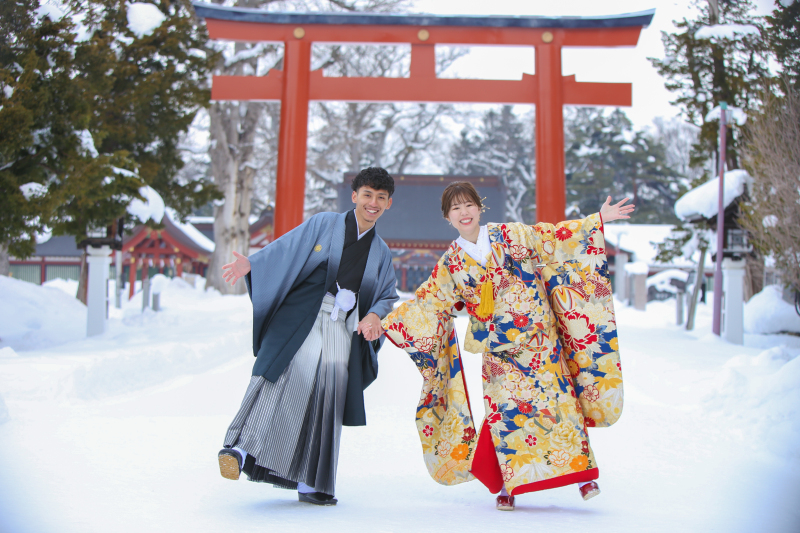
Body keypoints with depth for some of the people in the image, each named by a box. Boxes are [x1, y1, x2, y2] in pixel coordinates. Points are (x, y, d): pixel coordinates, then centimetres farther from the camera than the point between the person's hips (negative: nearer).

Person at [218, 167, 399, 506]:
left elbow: (388, 295, 19)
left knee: (326, 402, 3)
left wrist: (375, 315, -3)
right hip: (300, 319, -4)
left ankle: (310, 484, 12)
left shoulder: (381, 253, 19)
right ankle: (241, 450, -30)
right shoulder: (323, 225, 7)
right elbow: (283, 250, -1)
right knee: (280, 379, -23)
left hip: (342, 331, 4)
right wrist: (251, 264, -19)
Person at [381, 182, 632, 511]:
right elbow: (426, 303, 7)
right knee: (504, 410, -6)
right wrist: (384, 323, 1)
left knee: (557, 399, -2)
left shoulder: (511, 235, 3)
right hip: (499, 350, 1)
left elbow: (555, 238, 6)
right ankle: (510, 484, 8)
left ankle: (582, 471, 10)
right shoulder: (450, 264, 6)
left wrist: (598, 220, 3)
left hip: (540, 338, 0)